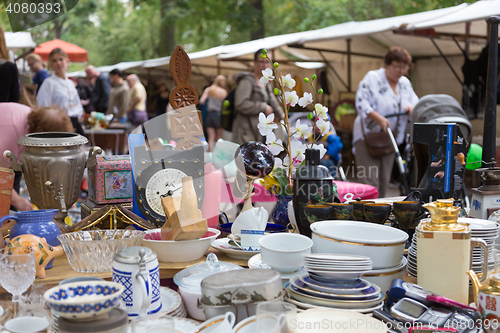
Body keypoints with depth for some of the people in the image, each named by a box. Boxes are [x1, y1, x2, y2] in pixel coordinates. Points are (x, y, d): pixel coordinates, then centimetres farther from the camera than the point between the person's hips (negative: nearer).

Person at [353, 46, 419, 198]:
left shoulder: (405, 83, 14)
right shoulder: (372, 78, -7)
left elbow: (415, 101, 19)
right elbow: (361, 103, -16)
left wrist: (412, 107, -6)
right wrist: (379, 119, -26)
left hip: (390, 139, 7)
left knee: (384, 182, 8)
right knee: (370, 182, -13)